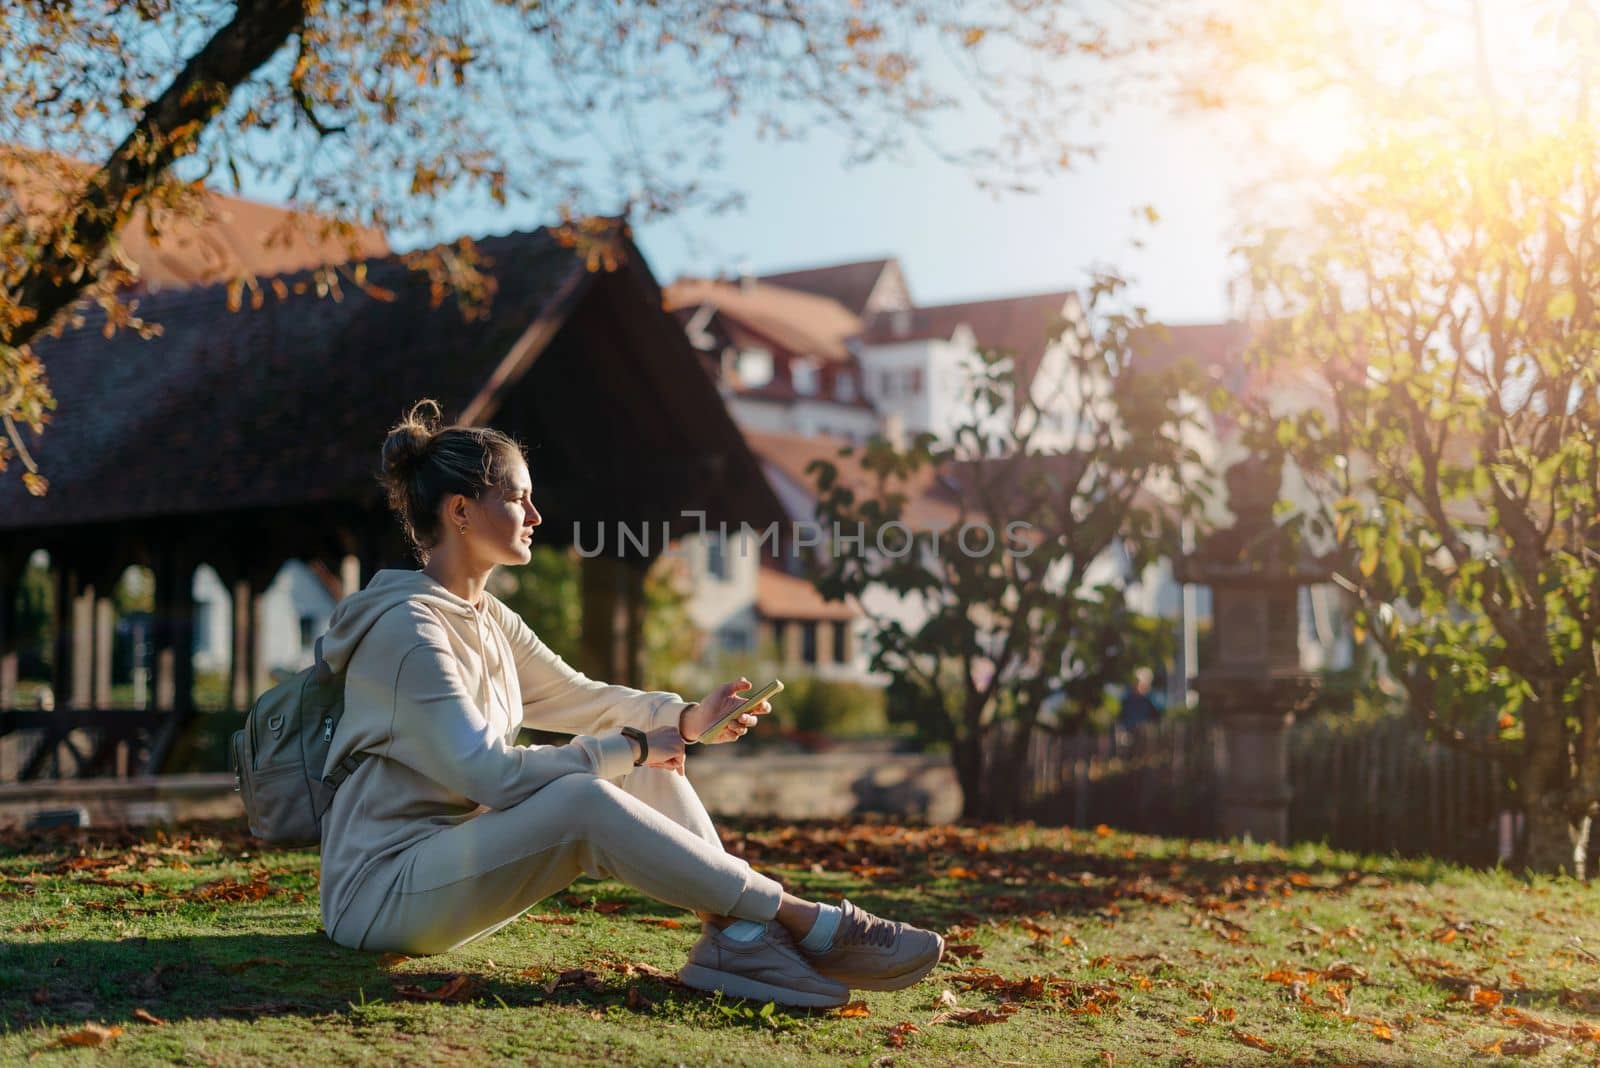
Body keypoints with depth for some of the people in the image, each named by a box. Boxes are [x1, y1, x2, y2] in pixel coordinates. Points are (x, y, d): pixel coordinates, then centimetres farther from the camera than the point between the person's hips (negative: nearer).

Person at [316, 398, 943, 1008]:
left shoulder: (485, 616, 11)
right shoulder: (408, 628, -19)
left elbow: (579, 696, 15)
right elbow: (488, 773, -25)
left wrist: (685, 719, -3)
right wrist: (631, 749, -16)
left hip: (455, 858, 9)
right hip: (381, 889, -9)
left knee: (646, 760, -5)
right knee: (585, 799, -31)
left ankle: (737, 937, -21)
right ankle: (808, 924, -26)